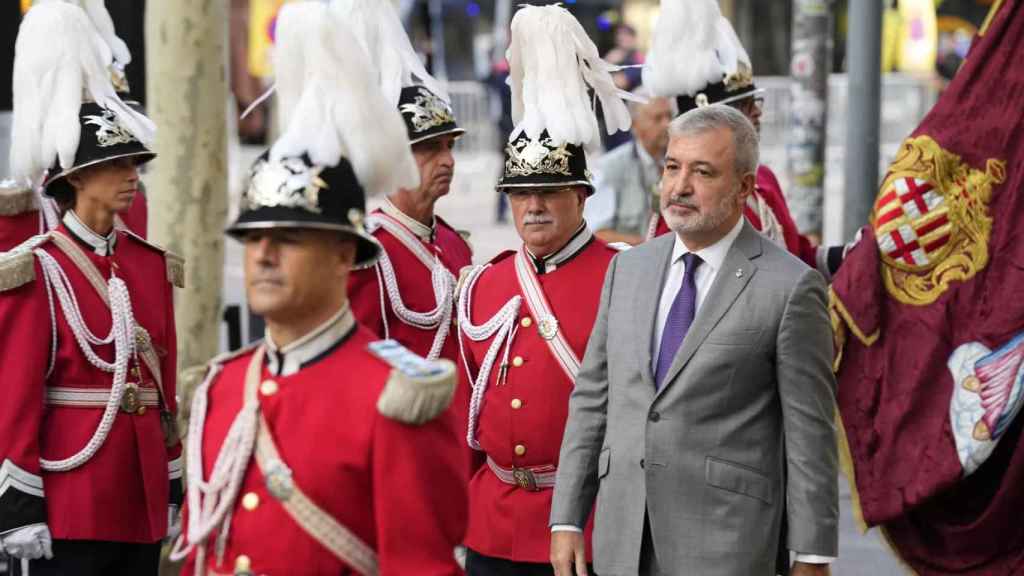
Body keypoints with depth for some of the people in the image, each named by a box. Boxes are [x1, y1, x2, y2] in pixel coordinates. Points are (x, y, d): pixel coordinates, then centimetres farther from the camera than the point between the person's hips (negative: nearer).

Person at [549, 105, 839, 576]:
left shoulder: (790, 286, -6)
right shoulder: (627, 269, 11)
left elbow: (809, 432, -6)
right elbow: (592, 399, 12)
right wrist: (566, 520, 7)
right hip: (623, 538, 5)